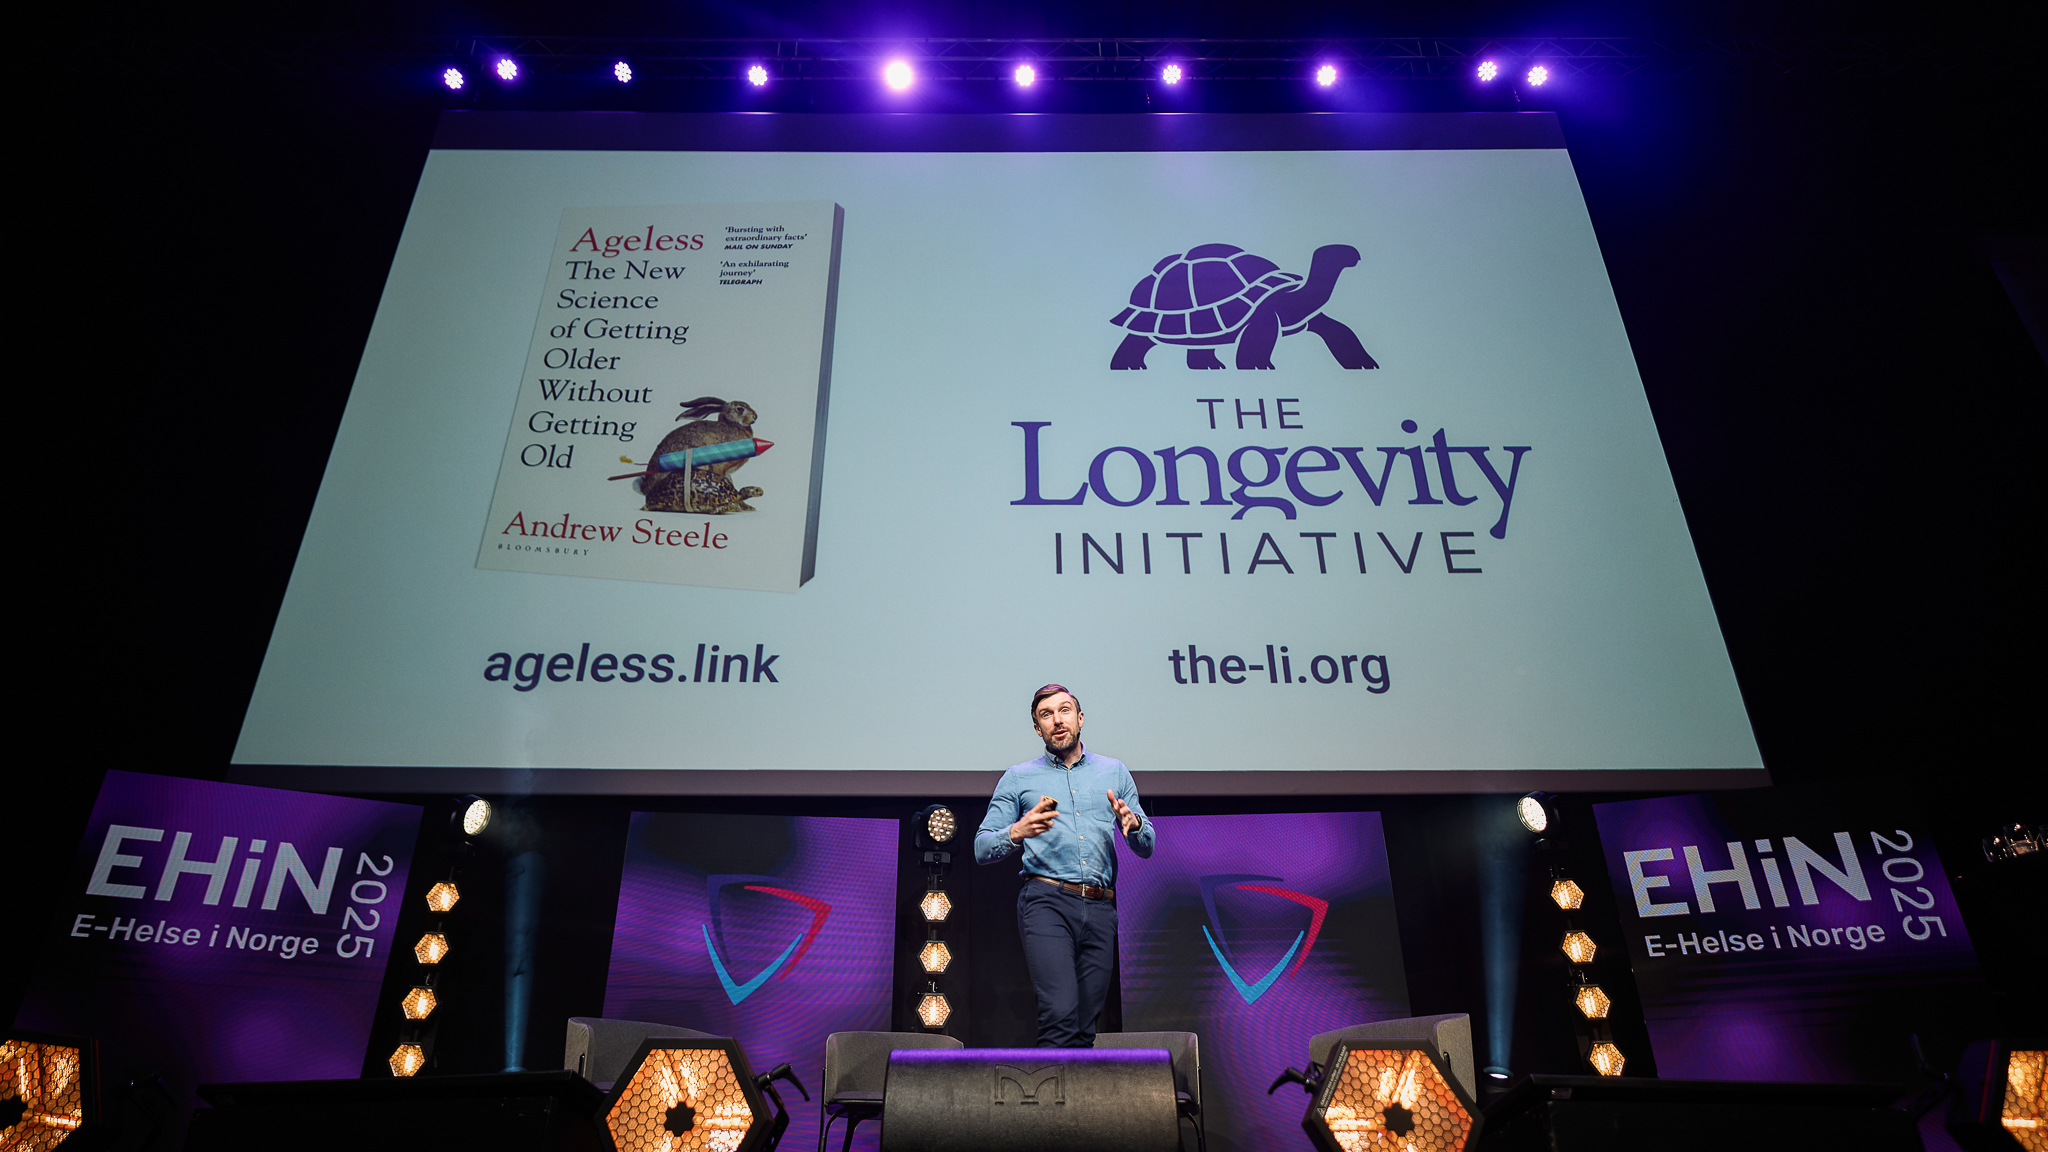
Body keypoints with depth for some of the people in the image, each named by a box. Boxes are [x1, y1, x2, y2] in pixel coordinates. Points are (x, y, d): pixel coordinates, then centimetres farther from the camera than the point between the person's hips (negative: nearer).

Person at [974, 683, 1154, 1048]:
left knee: (1085, 1028, 3)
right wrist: (1017, 833, -15)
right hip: (1047, 902, -3)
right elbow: (982, 849, 6)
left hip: (1101, 909, 3)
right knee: (1060, 1016, -19)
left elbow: (1146, 847, 17)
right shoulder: (1018, 778, 12)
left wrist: (1133, 822, -6)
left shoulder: (1115, 772, 18)